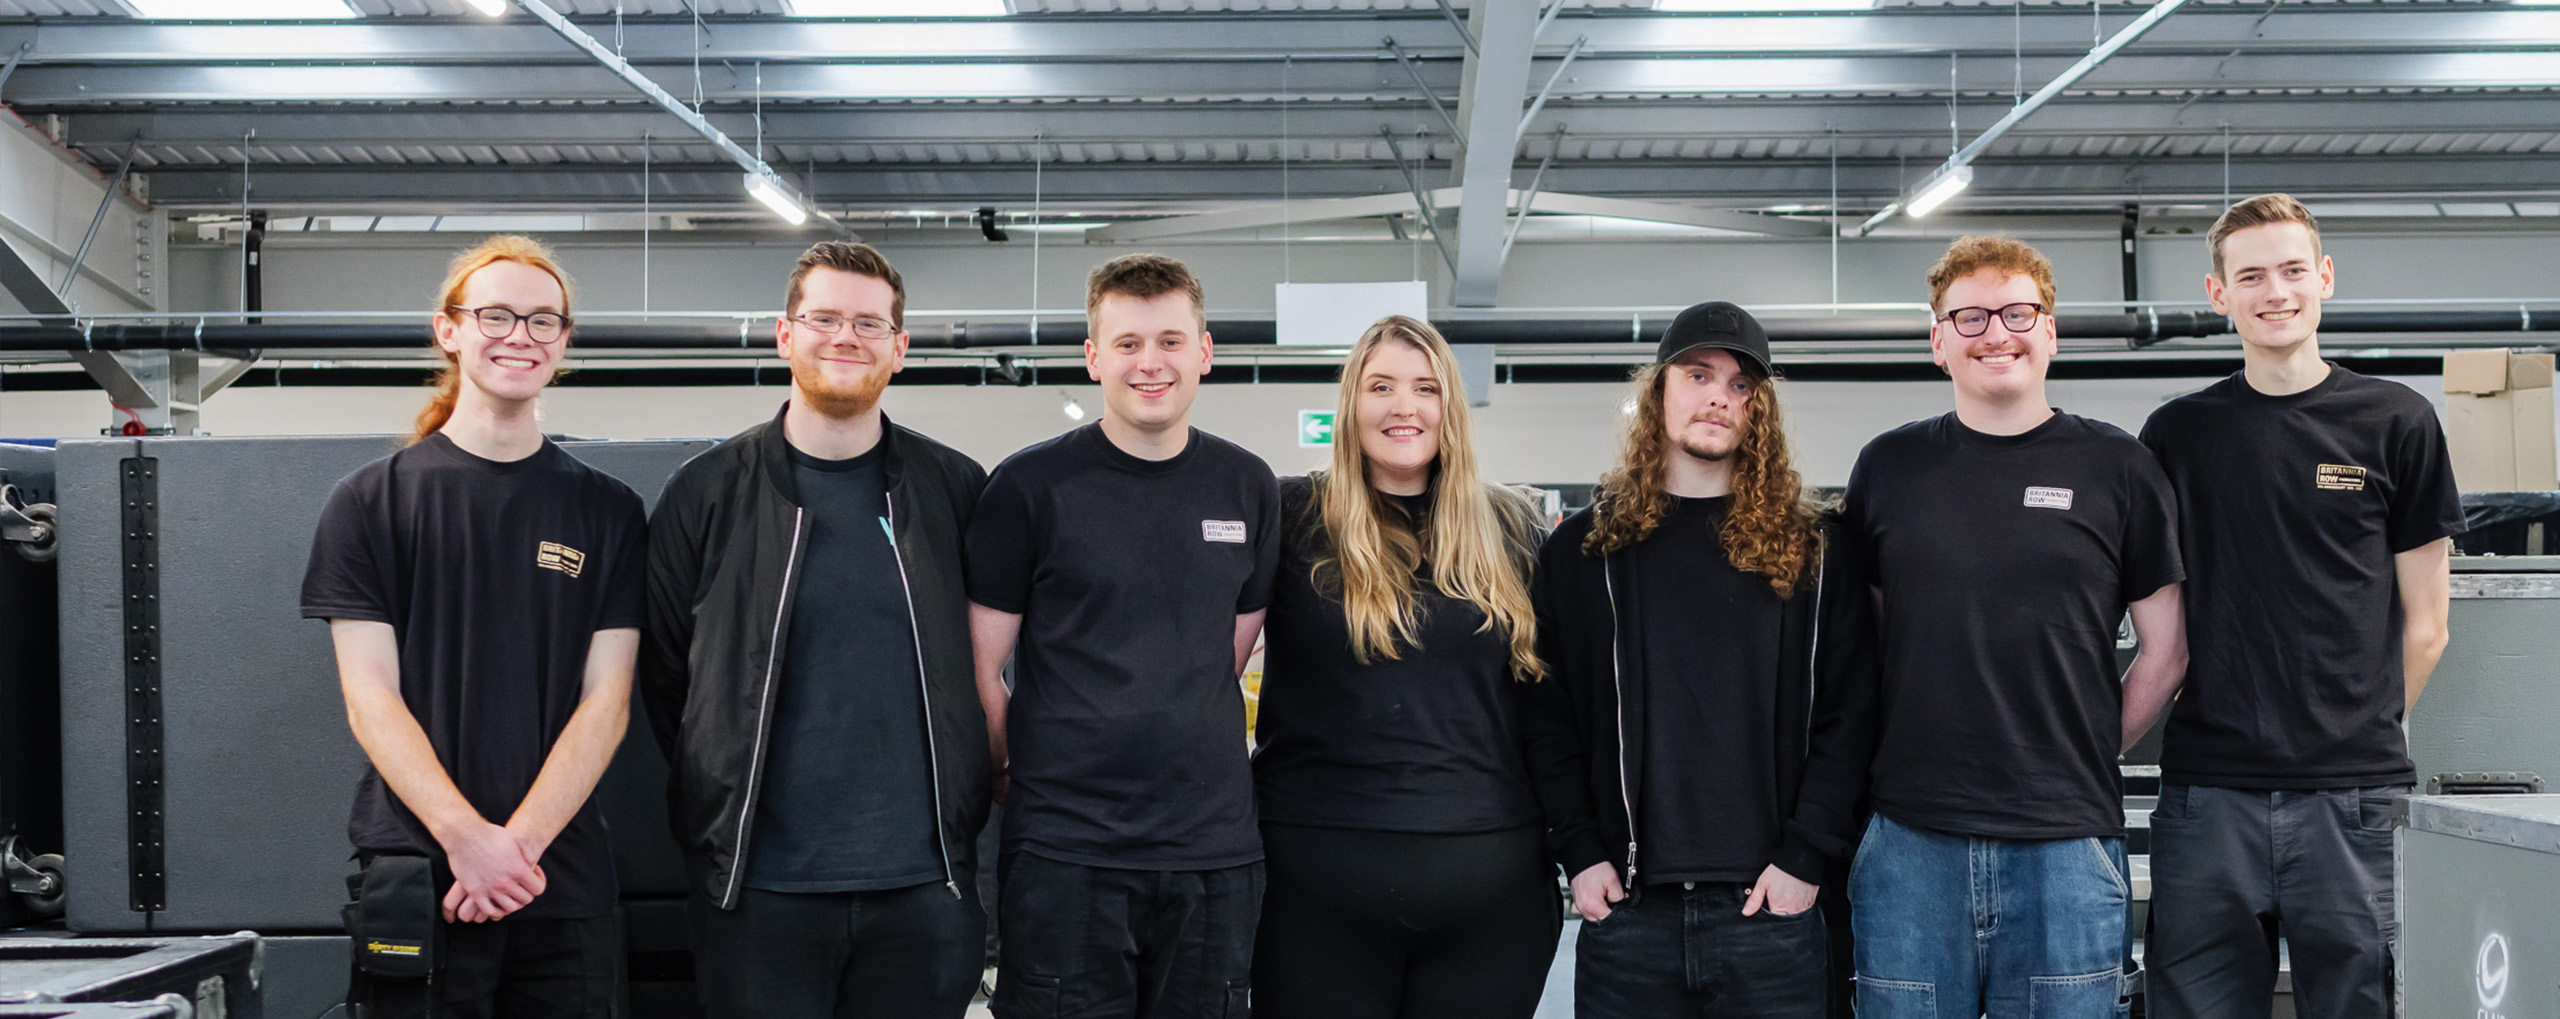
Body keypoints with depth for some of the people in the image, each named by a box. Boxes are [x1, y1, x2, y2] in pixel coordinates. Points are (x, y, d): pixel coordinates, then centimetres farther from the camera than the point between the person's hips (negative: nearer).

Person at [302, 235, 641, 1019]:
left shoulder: (606, 512, 8)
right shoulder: (371, 502, 4)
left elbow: (606, 702, 1)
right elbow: (372, 698, -2)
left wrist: (522, 842, -12)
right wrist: (467, 837, -15)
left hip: (563, 884, 1)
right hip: (416, 886, -1)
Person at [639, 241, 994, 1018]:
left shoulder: (956, 490, 6)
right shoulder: (708, 492, 3)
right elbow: (664, 676, 7)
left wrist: (966, 801, 8)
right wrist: (718, 817, 6)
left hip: (922, 887, 1)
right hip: (760, 888, -1)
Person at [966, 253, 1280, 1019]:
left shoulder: (1248, 488, 9)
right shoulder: (1031, 487, -2)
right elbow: (981, 670, 1)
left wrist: (1192, 768, 10)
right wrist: (1020, 780, 0)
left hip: (1216, 848, 3)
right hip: (1065, 851, -3)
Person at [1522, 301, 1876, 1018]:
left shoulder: (1810, 554, 7)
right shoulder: (1582, 550, 8)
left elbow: (1848, 715, 2)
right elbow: (1548, 717, 5)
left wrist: (1806, 857, -7)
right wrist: (1580, 851, -4)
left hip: (1770, 907, 0)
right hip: (1626, 911, 0)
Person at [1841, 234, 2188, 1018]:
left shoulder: (2115, 468, 4)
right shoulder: (1888, 467, 8)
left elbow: (2165, 651, 8)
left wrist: (2086, 752, 4)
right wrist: (1896, 749, 5)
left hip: (2067, 844, -1)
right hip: (1910, 839, 1)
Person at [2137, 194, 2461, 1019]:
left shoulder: (2395, 423, 4)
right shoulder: (2177, 434, 8)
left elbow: (2424, 624, 7)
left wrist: (2359, 735, 7)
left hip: (2354, 797, -1)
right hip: (2207, 795, 1)